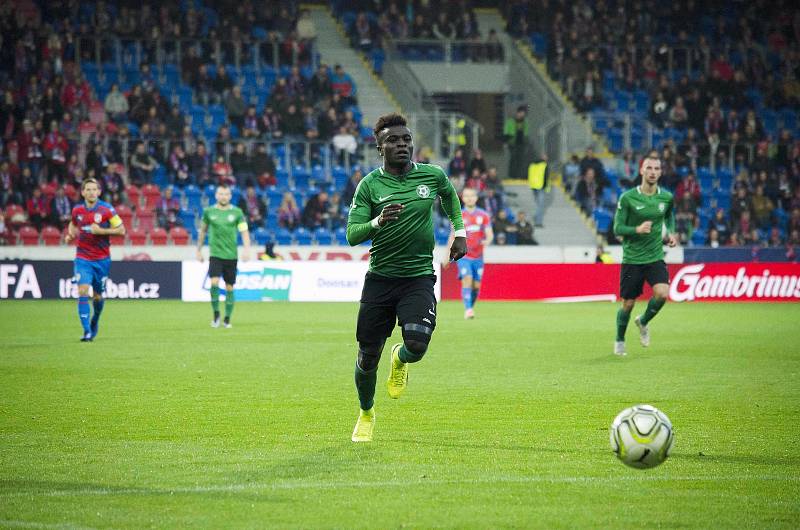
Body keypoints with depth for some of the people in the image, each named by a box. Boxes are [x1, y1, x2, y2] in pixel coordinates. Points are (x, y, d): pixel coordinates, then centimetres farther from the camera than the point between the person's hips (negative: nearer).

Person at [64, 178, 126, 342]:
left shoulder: (107, 210, -8)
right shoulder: (77, 210, 1)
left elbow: (121, 230, -7)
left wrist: (101, 230, -18)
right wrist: (70, 235, 2)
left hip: (102, 259, -1)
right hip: (83, 259, 1)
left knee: (98, 296, 9)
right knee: (82, 291, -16)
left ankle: (95, 321, 40)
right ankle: (87, 331, -16)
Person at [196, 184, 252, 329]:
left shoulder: (237, 212, 1)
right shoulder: (209, 211, 4)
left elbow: (244, 232, -3)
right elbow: (203, 230, 17)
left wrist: (247, 249, -18)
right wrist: (199, 250, 18)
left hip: (231, 255, 0)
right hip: (215, 254, 0)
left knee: (229, 288, 3)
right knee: (214, 283, -18)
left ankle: (227, 319, 14)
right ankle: (216, 314, -3)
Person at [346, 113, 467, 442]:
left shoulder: (433, 176, 1)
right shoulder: (370, 185, -4)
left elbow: (451, 196, 26)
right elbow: (352, 235, -10)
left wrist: (460, 232, 17)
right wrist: (378, 221, -28)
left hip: (419, 276, 0)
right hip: (380, 277, 0)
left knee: (417, 344, -21)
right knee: (368, 355, 3)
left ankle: (400, 361, 18)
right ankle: (366, 413, 31)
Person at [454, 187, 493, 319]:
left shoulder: (484, 215, 3)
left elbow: (489, 234, -3)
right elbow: (453, 236, 10)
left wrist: (487, 240, -27)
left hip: (478, 256, 2)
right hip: (463, 255, -2)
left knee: (476, 285, 4)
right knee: (467, 280, -20)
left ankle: (471, 307, 26)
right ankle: (468, 310, -25)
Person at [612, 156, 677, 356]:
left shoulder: (666, 197, 1)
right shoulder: (628, 198, -9)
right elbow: (617, 228, -7)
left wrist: (671, 233, 6)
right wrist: (637, 229, -25)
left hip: (656, 257, 2)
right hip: (632, 259, -2)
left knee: (662, 293, -20)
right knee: (628, 303, 3)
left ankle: (643, 322, 11)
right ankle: (619, 341, 29)